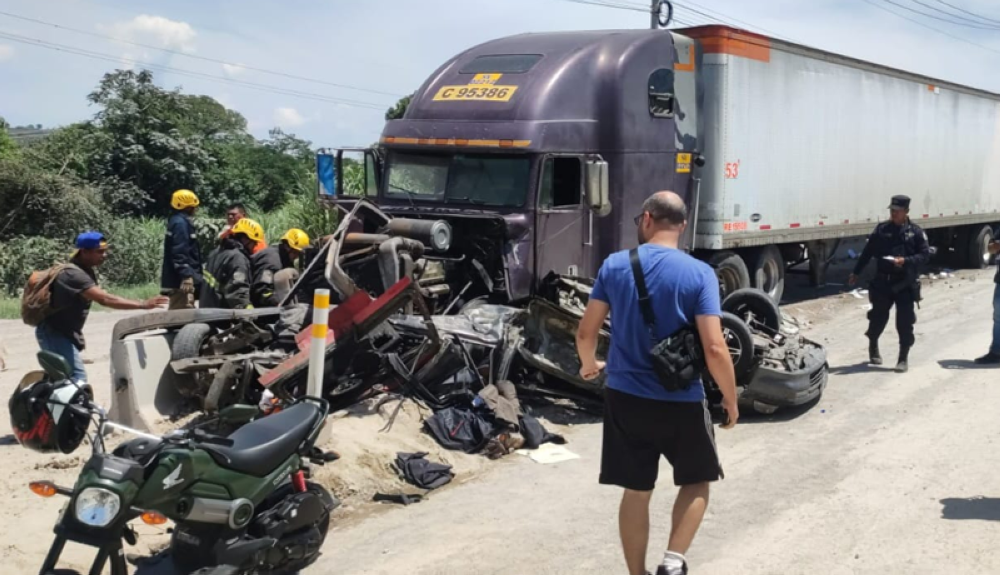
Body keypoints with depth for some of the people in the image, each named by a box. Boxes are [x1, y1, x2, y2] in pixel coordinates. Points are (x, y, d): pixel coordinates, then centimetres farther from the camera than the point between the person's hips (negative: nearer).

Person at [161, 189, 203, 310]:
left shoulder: (177, 221, 18)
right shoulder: (181, 223, -14)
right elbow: (180, 252, -22)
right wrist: (186, 275, -26)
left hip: (178, 278, 11)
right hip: (181, 279, -11)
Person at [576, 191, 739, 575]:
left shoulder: (614, 266, -3)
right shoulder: (699, 273, -10)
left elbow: (586, 332, 1)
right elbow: (714, 348, -16)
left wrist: (589, 364, 23)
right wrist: (731, 399, -1)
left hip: (625, 397, 2)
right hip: (681, 402, -2)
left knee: (636, 491, 15)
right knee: (697, 481, 19)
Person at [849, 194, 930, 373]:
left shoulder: (915, 232, 0)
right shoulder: (882, 229, 5)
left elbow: (925, 254, -3)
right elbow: (868, 252, 11)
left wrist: (906, 261, -19)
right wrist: (856, 273, 12)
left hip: (906, 284, -2)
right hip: (883, 282, 2)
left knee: (905, 321, -3)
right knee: (878, 317, 10)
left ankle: (904, 358, 6)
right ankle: (873, 346, 36)